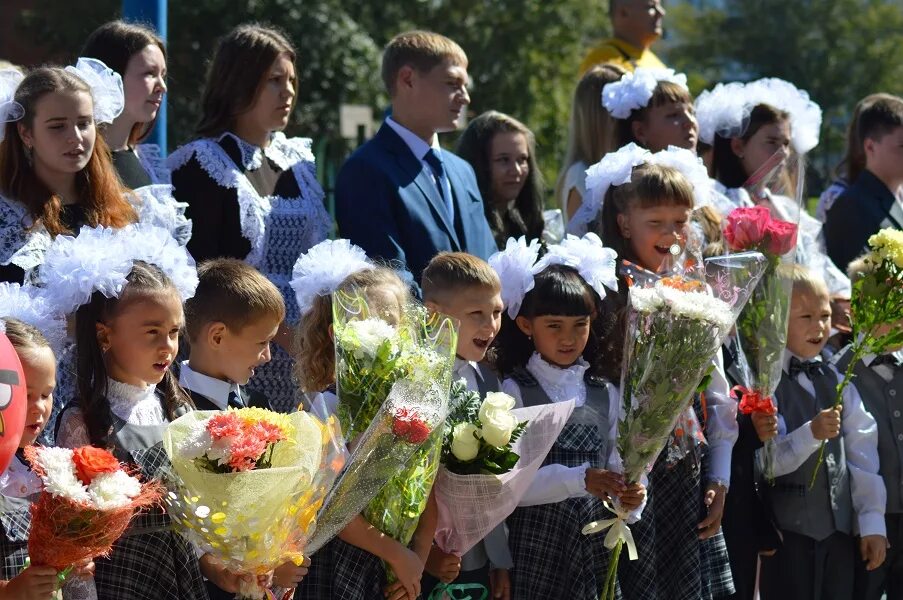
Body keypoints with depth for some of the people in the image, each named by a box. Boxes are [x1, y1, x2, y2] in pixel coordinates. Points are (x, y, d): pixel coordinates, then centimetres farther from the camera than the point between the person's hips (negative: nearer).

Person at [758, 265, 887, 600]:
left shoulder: (836, 381, 10)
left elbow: (862, 453, 10)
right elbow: (765, 460, -17)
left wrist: (872, 521, 5)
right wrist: (811, 433, -30)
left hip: (840, 528, 6)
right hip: (789, 532, -6)